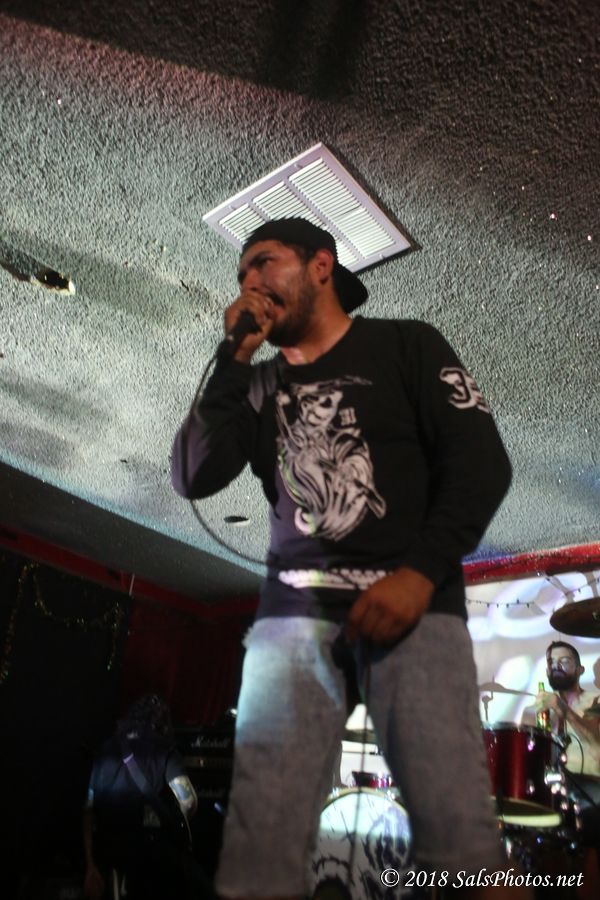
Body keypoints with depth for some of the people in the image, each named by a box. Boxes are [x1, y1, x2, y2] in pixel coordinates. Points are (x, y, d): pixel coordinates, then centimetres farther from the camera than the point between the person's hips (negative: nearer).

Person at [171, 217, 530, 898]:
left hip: (412, 599, -2)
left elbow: (481, 461, 2)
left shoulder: (406, 345, 11)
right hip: (293, 608, 3)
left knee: (460, 840, -15)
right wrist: (233, 360, 3)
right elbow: (193, 478, 7)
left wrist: (422, 571, -12)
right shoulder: (260, 387, 20)